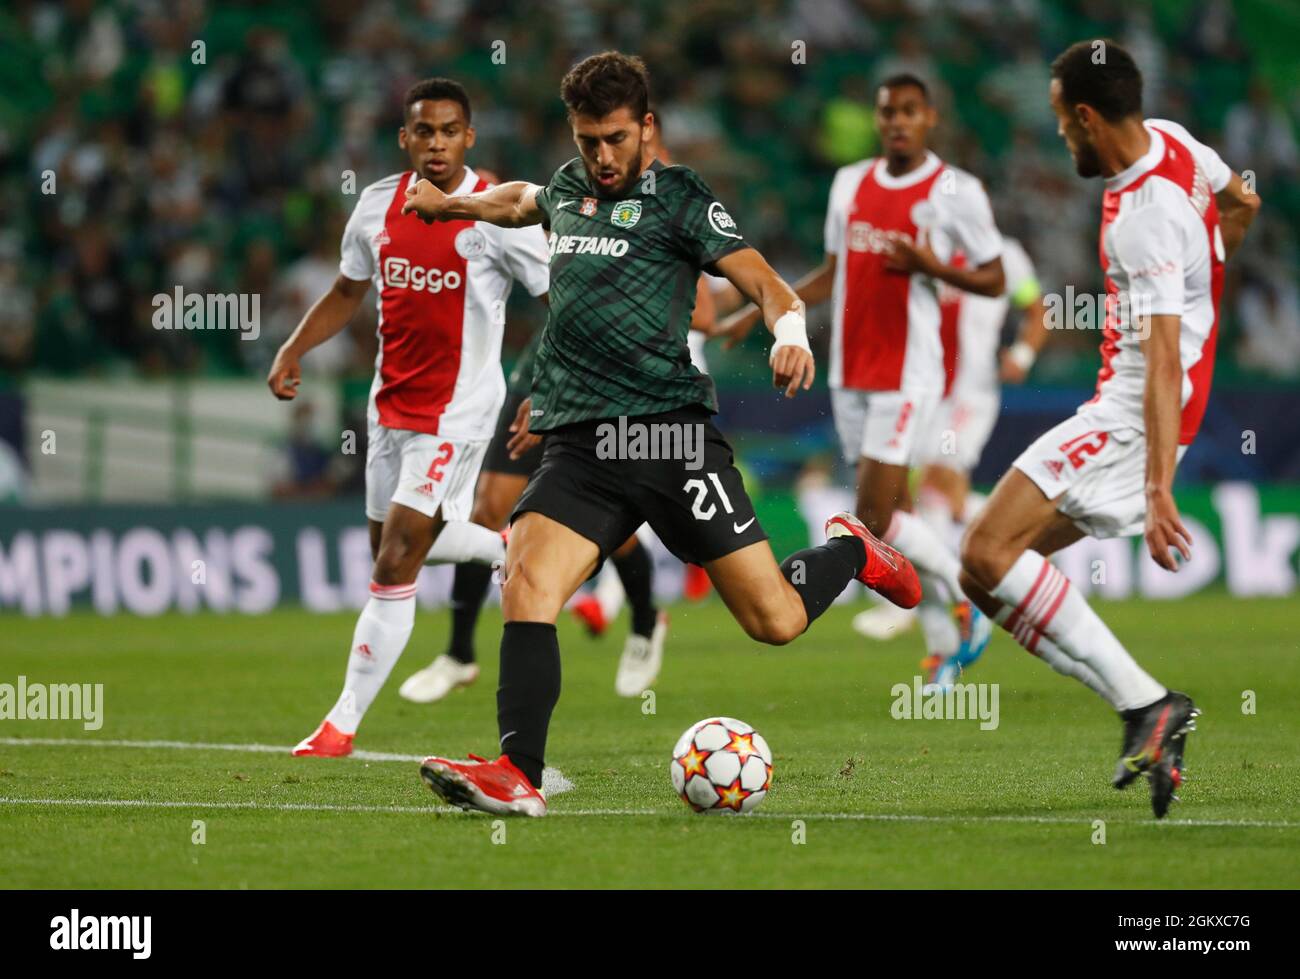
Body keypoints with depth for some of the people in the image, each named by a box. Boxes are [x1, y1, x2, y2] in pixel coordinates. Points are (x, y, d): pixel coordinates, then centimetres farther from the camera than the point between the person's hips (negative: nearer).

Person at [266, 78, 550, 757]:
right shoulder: (378, 206, 2)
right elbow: (347, 292, 17)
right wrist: (294, 350, 4)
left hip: (456, 413, -7)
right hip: (391, 403, 7)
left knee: (395, 564, -12)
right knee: (394, 543, 18)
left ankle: (344, 722, -6)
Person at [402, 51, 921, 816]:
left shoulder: (678, 199, 2)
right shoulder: (568, 188, 19)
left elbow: (760, 278, -9)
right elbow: (522, 201, 44)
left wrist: (791, 332, -28)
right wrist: (452, 204, 53)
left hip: (666, 429, -4)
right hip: (577, 444, 4)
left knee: (775, 621, -4)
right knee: (527, 585, -22)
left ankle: (851, 552, 29)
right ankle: (518, 776, -28)